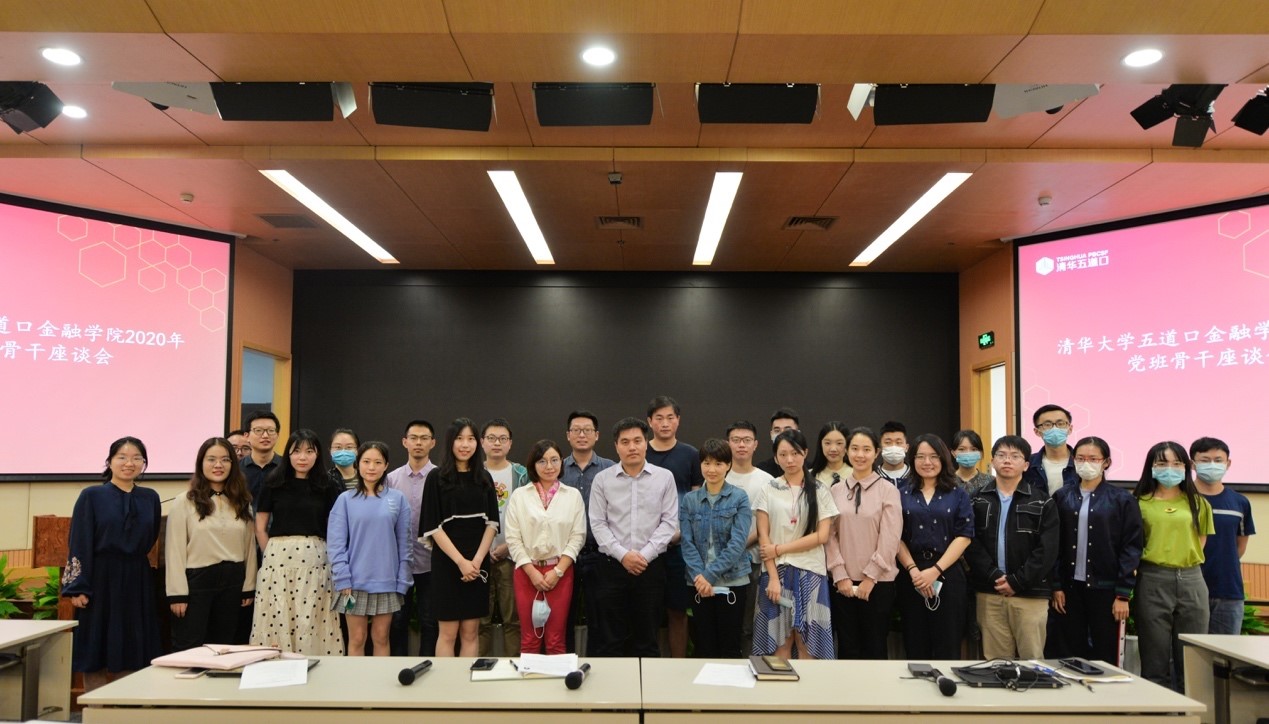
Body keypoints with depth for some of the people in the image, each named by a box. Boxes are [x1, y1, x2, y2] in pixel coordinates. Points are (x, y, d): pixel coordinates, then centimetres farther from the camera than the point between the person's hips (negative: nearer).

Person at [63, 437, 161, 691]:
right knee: (96, 652, 1)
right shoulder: (91, 496, -2)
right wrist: (77, 588, -12)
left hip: (137, 583, 3)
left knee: (131, 655, 5)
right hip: (100, 581, -3)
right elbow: (79, 544, -6)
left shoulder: (150, 498, 8)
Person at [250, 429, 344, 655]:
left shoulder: (327, 488, 5)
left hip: (314, 560, 0)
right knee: (276, 619, 1)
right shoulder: (273, 484, 4)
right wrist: (271, 554, 2)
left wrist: (332, 558, 0)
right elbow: (260, 527, 8)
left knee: (311, 622, -1)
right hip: (278, 559, 0)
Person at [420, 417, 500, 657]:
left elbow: (491, 523, 4)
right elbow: (433, 526, -7)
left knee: (471, 632, 6)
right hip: (447, 563, -3)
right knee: (448, 632, 1)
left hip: (477, 564, 3)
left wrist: (477, 560, -10)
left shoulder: (484, 478, 8)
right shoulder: (437, 477, -3)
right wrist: (460, 561, -14)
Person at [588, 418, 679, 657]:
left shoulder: (664, 477, 2)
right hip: (612, 566, 0)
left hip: (651, 566, 0)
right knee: (610, 640, 6)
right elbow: (598, 524, 0)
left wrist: (645, 555, -10)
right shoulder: (602, 479, 2)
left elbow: (669, 522, -1)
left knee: (647, 639, 9)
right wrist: (623, 555, -10)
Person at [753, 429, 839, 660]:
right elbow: (763, 537, 1)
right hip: (777, 571, 0)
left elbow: (822, 536, -3)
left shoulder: (819, 492, 4)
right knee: (780, 642, 2)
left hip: (810, 572, 0)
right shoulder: (769, 491, 5)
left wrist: (779, 549, -8)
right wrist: (773, 577, -8)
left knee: (806, 643, 0)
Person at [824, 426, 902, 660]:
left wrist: (870, 578, -9)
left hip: (878, 582, -2)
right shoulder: (835, 490, 4)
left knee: (874, 648, 6)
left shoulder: (888, 491, -3)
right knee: (847, 648, 8)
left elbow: (889, 540, -7)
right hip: (844, 582, 2)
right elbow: (830, 535, 2)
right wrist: (840, 576, -5)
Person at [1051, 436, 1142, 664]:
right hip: (1071, 586, 2)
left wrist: (1123, 594, -9)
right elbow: (1054, 546, 5)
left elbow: (1131, 549, -4)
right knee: (1073, 656, 7)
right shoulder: (1062, 497, 5)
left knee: (1105, 657, 5)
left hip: (1105, 588, -2)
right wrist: (1057, 586, 0)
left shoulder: (1122, 500, -1)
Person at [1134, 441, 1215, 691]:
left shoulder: (1198, 504, 10)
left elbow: (1199, 543, 14)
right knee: (1155, 662, 3)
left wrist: (1183, 562, 3)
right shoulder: (1140, 504, 1)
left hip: (1191, 581, 2)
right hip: (1153, 582, -2)